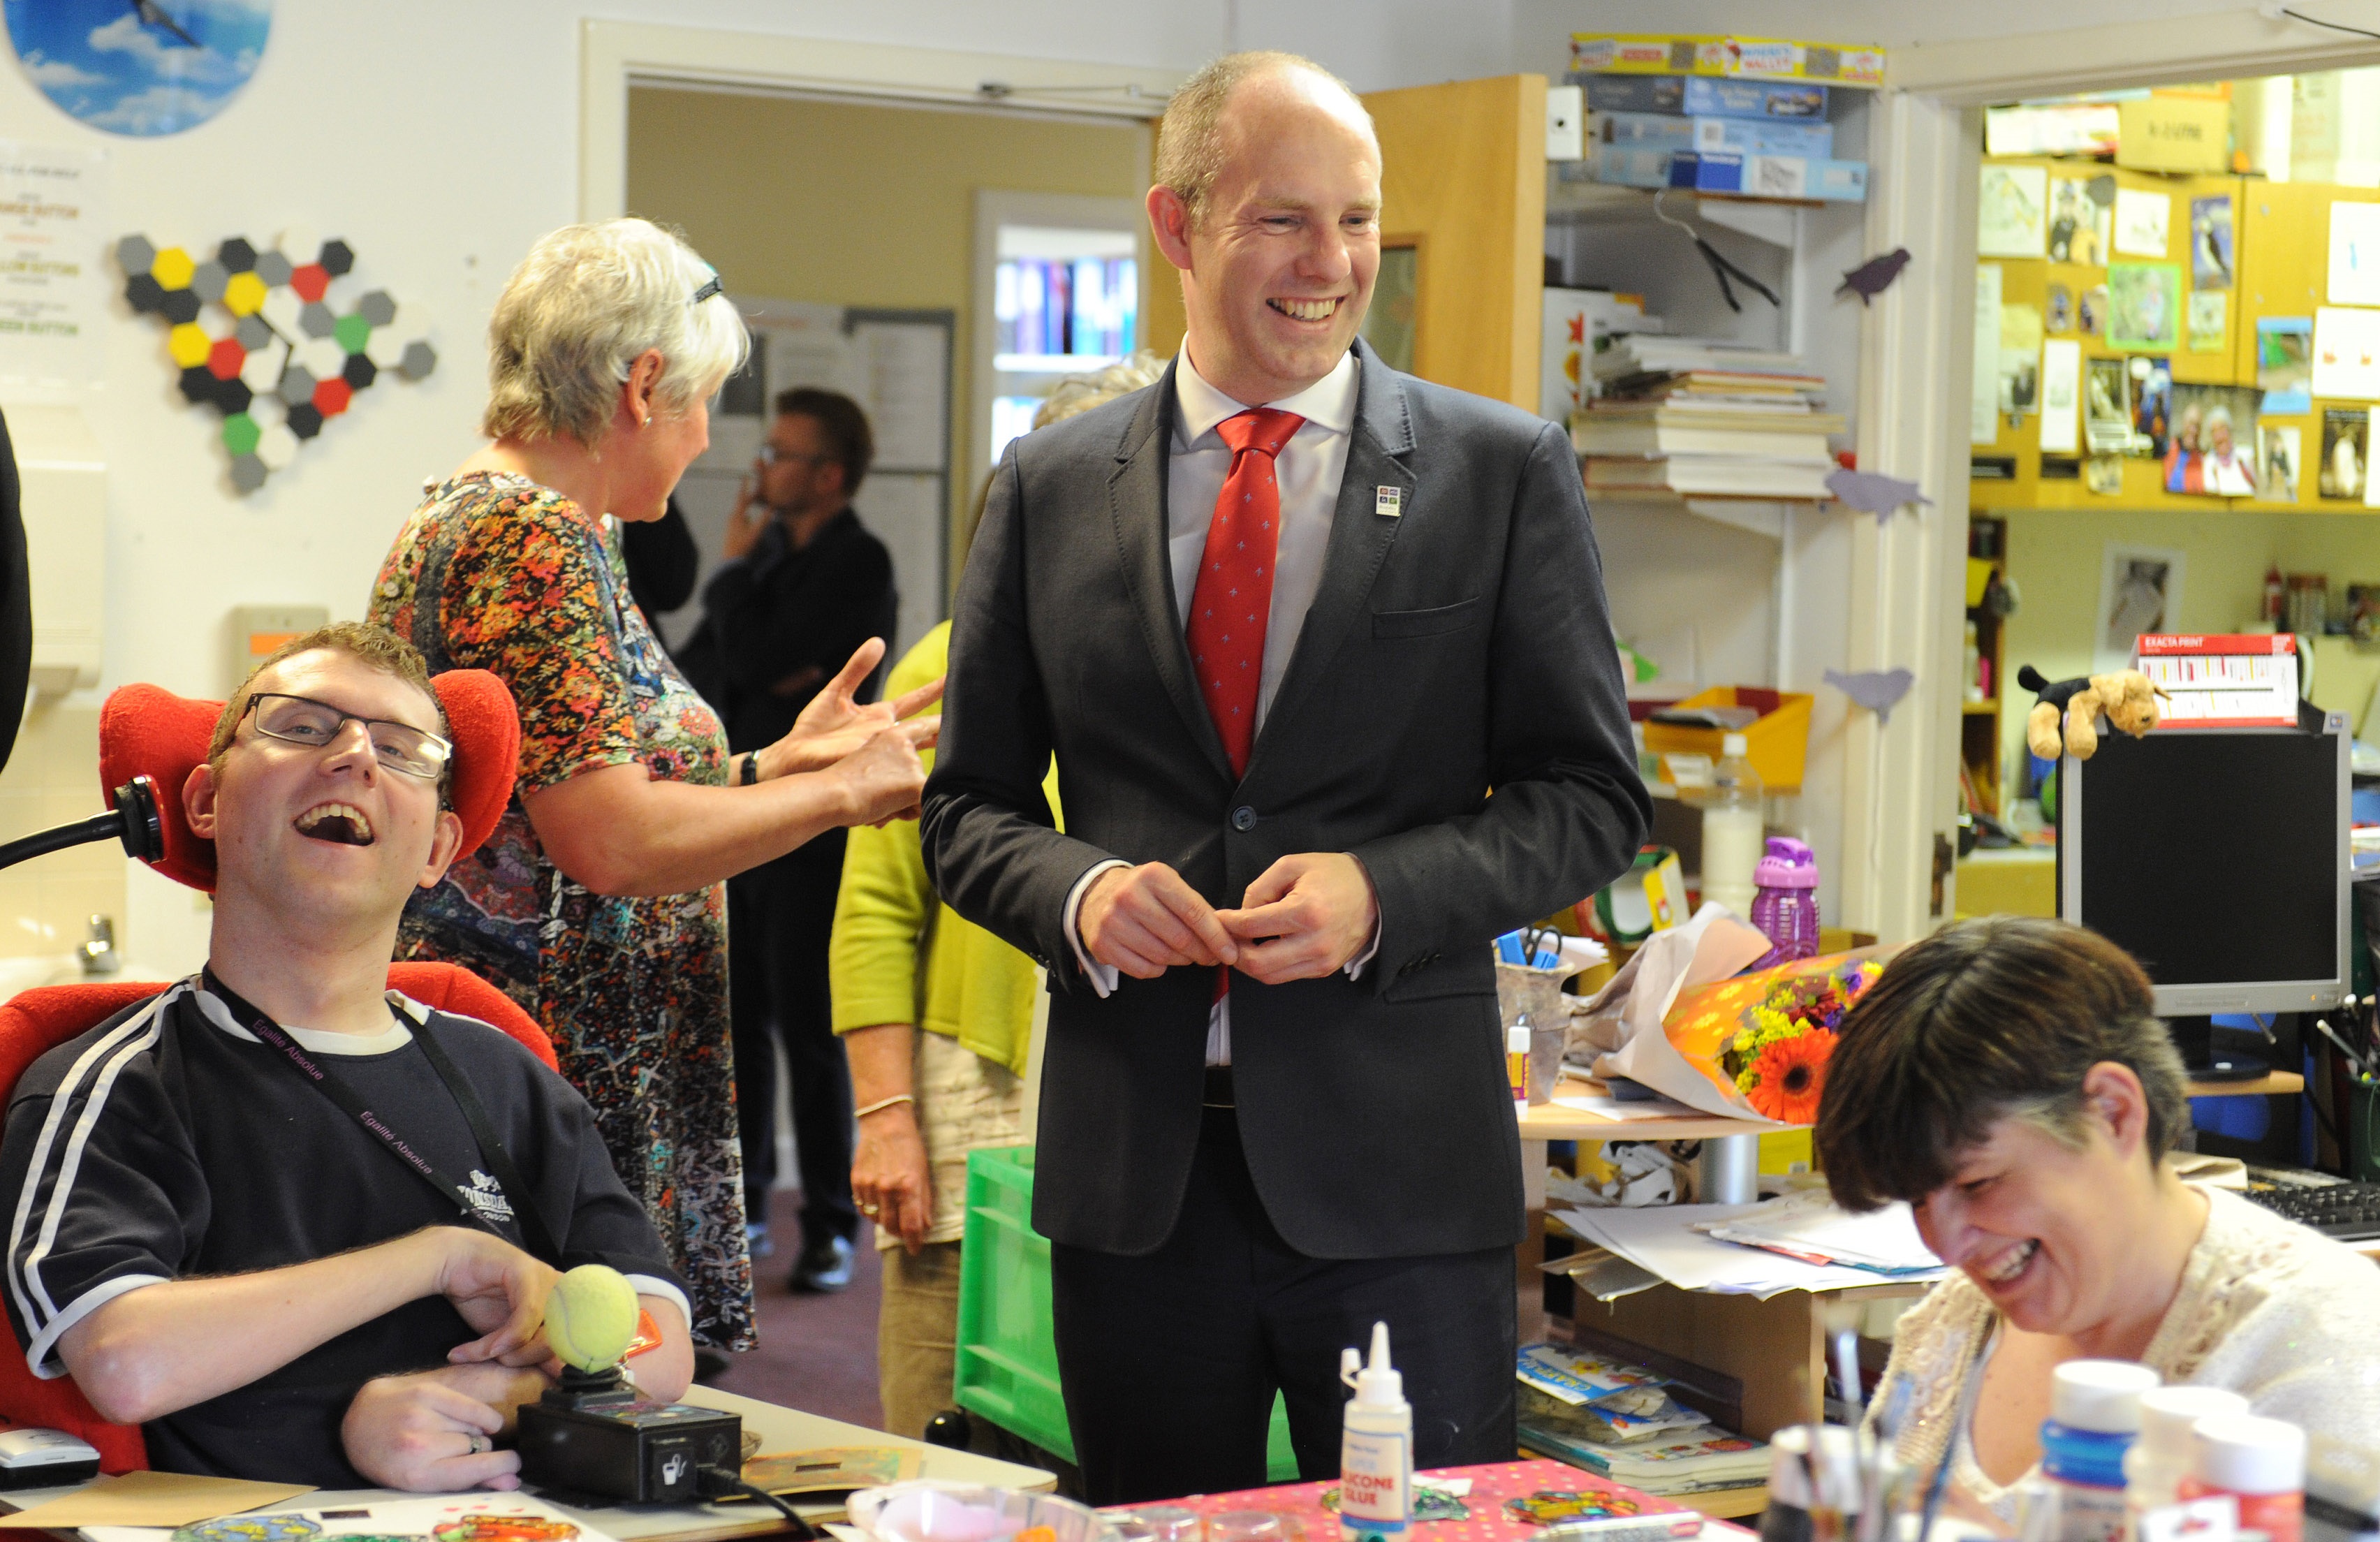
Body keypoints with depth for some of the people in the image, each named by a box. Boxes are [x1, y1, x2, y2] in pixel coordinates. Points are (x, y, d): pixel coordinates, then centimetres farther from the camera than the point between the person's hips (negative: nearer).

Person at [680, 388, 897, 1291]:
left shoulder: (860, 565, -10)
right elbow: (700, 667, 13)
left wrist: (732, 572, -3)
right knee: (738, 1015, 10)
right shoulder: (773, 549, 16)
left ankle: (830, 1226, 1)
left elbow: (754, 658, -19)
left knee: (807, 1021, -6)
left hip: (811, 826, -7)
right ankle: (743, 1207, 20)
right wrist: (767, 682, -7)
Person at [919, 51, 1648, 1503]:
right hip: (1130, 1161, 2)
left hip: (1394, 1165, -2)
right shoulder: (1051, 487, 7)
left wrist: (1383, 891, -15)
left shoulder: (1506, 472, 2)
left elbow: (1593, 796, 2)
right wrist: (1076, 891, -11)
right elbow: (970, 804, 11)